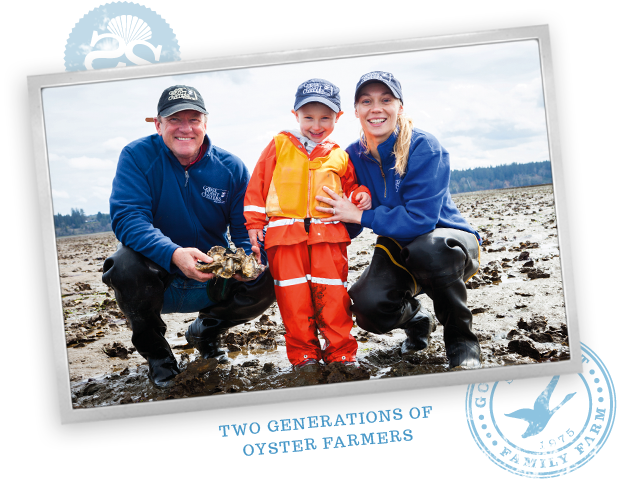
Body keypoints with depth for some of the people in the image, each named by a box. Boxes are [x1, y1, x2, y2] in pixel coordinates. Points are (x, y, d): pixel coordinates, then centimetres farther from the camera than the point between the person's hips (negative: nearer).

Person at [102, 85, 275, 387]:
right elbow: (126, 217, -23)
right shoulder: (137, 156, -11)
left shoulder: (231, 167, -4)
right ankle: (154, 348, -2)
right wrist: (173, 255, -41)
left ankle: (206, 331, 14)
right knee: (126, 265, -34)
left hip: (211, 283, 2)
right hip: (157, 278, -2)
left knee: (263, 283, -21)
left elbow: (247, 226, -6)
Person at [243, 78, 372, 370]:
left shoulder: (338, 157, 15)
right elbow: (258, 184, 9)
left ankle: (341, 354, 9)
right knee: (293, 296, 0)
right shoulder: (279, 146, 9)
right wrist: (254, 222, 3)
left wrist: (360, 195, 3)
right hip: (285, 232, -1)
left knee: (332, 294, -1)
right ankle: (303, 355, 10)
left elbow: (349, 187, 27)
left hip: (328, 234, 1)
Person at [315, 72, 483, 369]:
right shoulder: (354, 156, -3)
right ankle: (416, 320, 13)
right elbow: (344, 224, 1)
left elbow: (420, 220, -28)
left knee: (428, 249, -41)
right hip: (398, 249, 4)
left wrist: (360, 215, -24)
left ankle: (461, 341, -14)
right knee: (368, 305, -26)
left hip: (448, 239, -4)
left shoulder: (424, 147, -19)